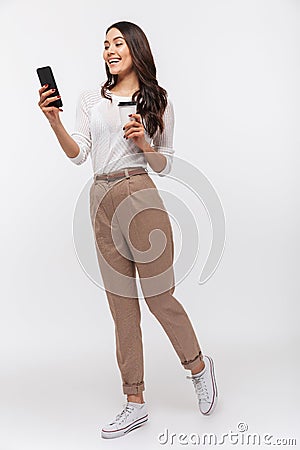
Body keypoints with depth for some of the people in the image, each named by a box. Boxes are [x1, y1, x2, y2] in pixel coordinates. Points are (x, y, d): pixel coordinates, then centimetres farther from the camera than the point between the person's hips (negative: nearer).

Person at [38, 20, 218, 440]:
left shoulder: (158, 101, 9)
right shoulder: (91, 98, 14)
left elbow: (165, 164, 9)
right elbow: (78, 154, 1)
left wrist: (143, 143, -9)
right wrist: (54, 120, -14)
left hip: (141, 199, -3)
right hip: (102, 201, 3)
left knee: (159, 297, 0)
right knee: (122, 306, 6)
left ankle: (198, 365, 29)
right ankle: (135, 404, 18)